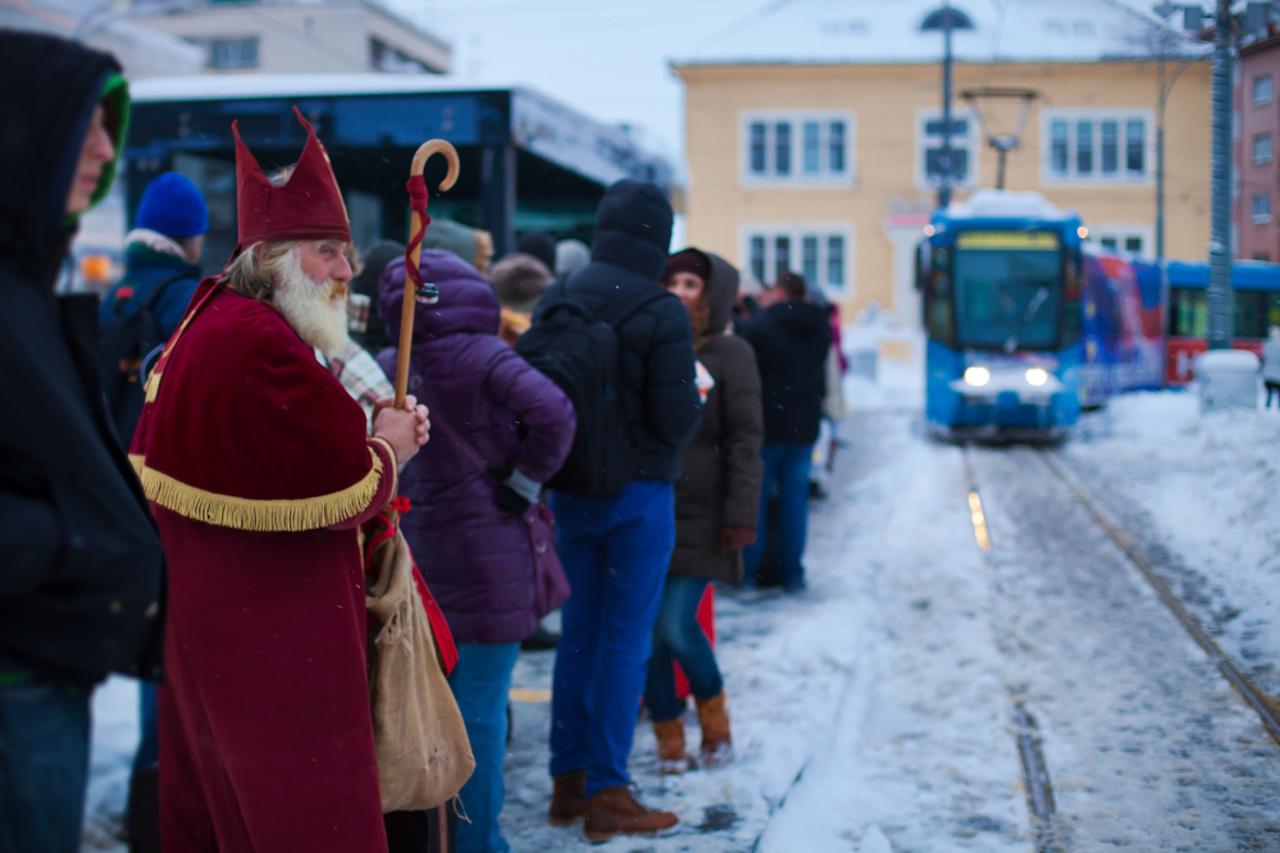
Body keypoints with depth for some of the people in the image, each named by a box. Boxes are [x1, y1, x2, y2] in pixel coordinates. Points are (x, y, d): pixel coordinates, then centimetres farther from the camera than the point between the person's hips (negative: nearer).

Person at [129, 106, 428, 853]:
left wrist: (362, 443, -1)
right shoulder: (262, 345, -22)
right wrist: (390, 448, -1)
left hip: (214, 616, 10)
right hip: (276, 632, -10)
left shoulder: (210, 323, 11)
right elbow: (345, 489, -21)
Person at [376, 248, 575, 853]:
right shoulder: (480, 357, -13)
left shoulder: (387, 368, 3)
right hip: (487, 551, -5)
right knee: (481, 707, 2)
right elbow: (551, 413, -26)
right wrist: (523, 483, -12)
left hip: (421, 548, 6)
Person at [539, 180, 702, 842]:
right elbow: (678, 417, -17)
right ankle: (606, 795, 6)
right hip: (638, 493, -5)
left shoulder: (553, 304, 3)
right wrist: (662, 447, 4)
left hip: (570, 491, 6)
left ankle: (568, 782, 22)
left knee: (578, 635, 14)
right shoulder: (661, 313, -15)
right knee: (625, 641, 2)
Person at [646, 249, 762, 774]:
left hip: (697, 515, -4)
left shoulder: (730, 354, -1)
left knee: (676, 626, -10)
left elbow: (745, 440, -4)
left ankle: (714, 717, 19)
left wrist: (740, 514, -11)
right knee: (645, 630, 2)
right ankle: (668, 739, 18)